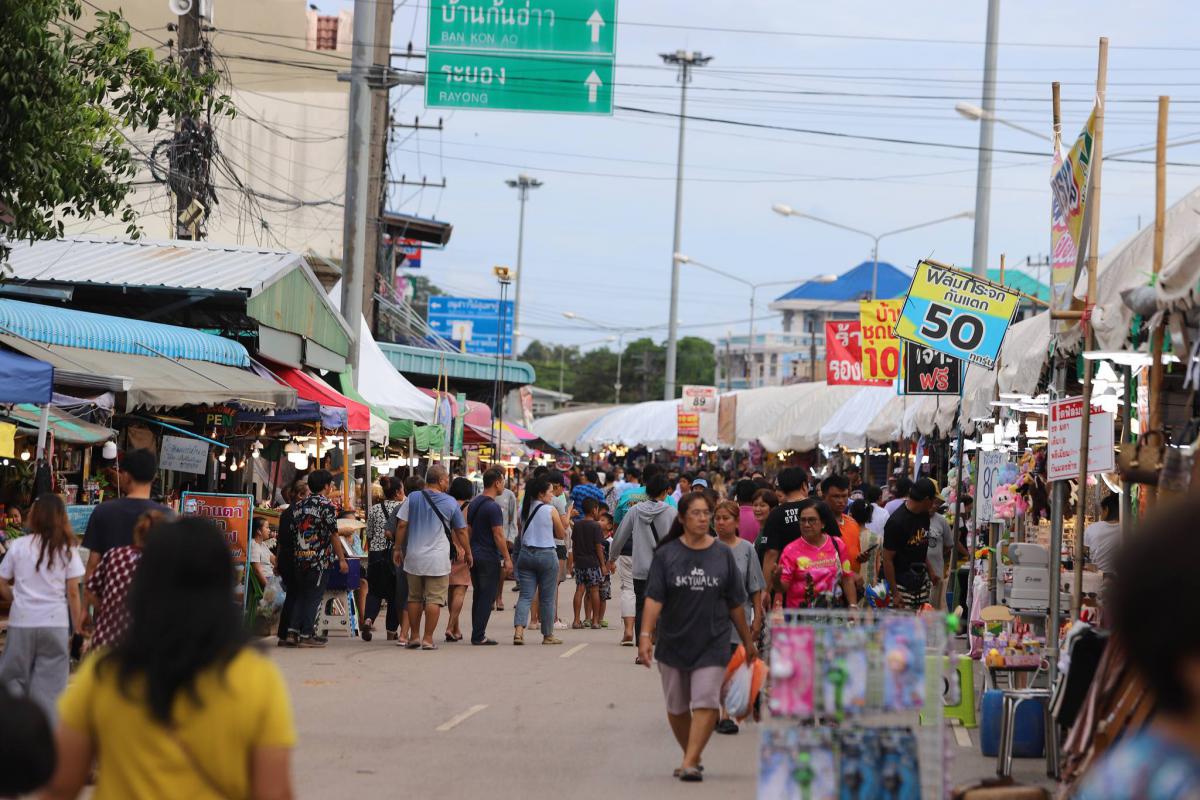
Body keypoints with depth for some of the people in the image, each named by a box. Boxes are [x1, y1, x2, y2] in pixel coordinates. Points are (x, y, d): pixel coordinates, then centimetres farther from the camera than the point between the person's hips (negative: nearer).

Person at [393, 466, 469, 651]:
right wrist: (468, 553, 17)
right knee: (434, 599, 1)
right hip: (438, 559, -3)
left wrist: (398, 548, 10)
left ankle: (414, 637, 17)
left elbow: (401, 525, -1)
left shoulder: (413, 498, 0)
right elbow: (461, 532, 5)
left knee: (414, 598, 13)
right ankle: (428, 639, -2)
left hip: (414, 557, 3)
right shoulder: (451, 503, -2)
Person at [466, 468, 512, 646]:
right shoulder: (493, 507, -15)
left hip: (475, 556, 8)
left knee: (478, 596, 13)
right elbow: (498, 536, -17)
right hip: (489, 558, -8)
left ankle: (477, 634, 15)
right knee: (487, 597, -4)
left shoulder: (474, 504, 11)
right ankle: (479, 636, -5)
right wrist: (507, 558, -12)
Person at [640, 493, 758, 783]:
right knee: (677, 707, 10)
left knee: (706, 702, -13)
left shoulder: (722, 555, 3)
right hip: (673, 643, 1)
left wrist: (748, 640, 12)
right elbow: (654, 597, -9)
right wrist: (645, 634, -21)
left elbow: (735, 603, 8)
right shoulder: (666, 554, -2)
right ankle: (691, 756, 28)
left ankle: (690, 763, -16)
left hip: (711, 644, -1)